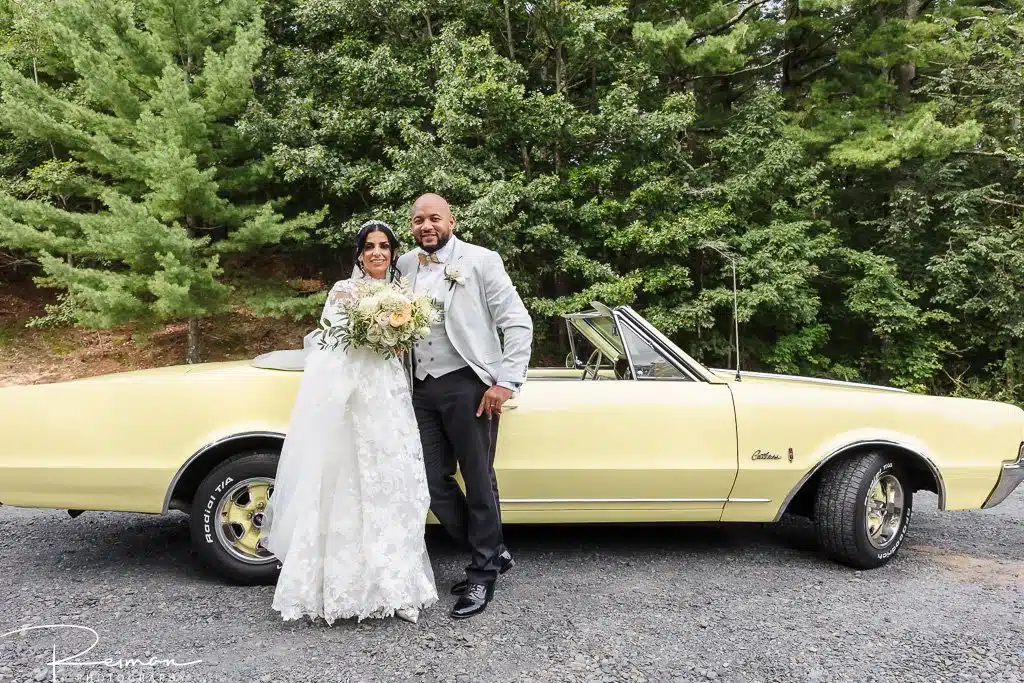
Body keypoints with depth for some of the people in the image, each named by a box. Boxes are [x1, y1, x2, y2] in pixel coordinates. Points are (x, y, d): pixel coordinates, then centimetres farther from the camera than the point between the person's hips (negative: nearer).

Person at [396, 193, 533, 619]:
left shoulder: (481, 261, -4)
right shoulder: (405, 266, 10)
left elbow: (518, 323, -7)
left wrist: (506, 382, -13)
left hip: (467, 387, -5)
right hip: (422, 389, 6)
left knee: (478, 481, 4)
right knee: (433, 481, 8)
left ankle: (483, 574, 21)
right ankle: (493, 552, 28)